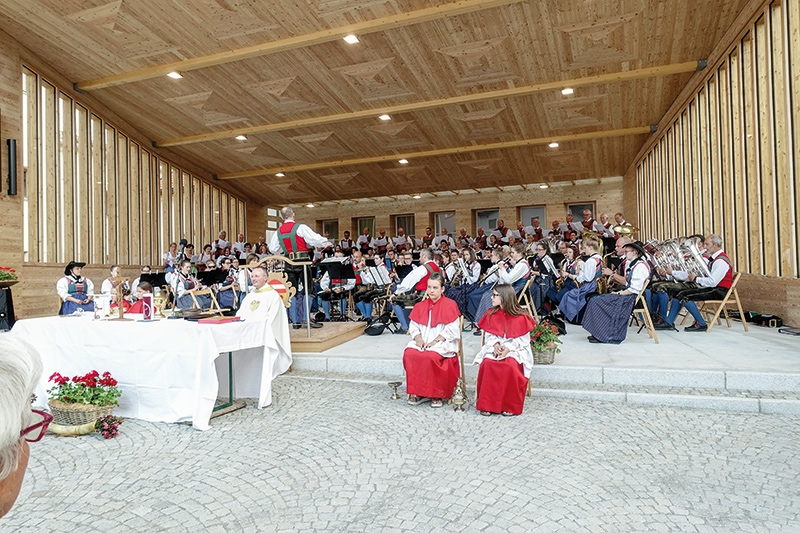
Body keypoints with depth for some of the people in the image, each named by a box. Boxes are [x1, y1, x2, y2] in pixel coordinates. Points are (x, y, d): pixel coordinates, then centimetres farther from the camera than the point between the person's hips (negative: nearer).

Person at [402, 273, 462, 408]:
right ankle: (417, 392, -11)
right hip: (422, 341, 5)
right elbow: (413, 326, 11)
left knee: (431, 356, -34)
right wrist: (418, 338, -9)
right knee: (409, 354, -24)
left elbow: (451, 329, -8)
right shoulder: (420, 306, 15)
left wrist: (435, 341, -16)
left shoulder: (450, 305, -1)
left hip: (442, 343, -5)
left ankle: (436, 394, -14)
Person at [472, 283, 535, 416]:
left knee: (511, 366, -34)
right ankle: (487, 404, -19)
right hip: (494, 349, 3)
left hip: (515, 351, -3)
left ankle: (510, 406, -17)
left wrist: (508, 348, -19)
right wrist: (495, 345, -11)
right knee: (487, 363, -28)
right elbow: (489, 335, 10)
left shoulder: (520, 317, -4)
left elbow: (523, 340, -5)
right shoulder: (491, 314, 9)